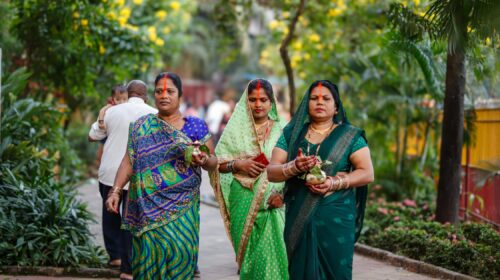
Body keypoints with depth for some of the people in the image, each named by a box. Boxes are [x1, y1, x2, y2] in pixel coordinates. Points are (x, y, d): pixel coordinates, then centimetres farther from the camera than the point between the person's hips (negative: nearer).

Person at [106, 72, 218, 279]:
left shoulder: (196, 126, 6)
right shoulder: (140, 127, 9)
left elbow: (213, 163, 8)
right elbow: (129, 161, 5)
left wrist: (203, 161, -15)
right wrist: (115, 191, -7)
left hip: (182, 208, -1)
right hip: (148, 208, 1)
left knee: (179, 253, -11)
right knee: (149, 256, -3)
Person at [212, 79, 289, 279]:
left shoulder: (280, 130, 6)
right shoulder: (236, 128, 6)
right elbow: (217, 163, 6)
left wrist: (282, 193, -10)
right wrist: (237, 164, -12)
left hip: (272, 202, 0)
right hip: (244, 201, 0)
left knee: (271, 251, -7)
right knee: (248, 249, 2)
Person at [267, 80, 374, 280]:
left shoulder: (350, 136, 4)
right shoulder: (291, 134, 9)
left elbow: (367, 173, -2)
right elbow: (271, 172, 4)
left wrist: (334, 183, -17)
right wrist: (294, 167, -17)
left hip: (336, 218, -2)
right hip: (298, 218, 2)